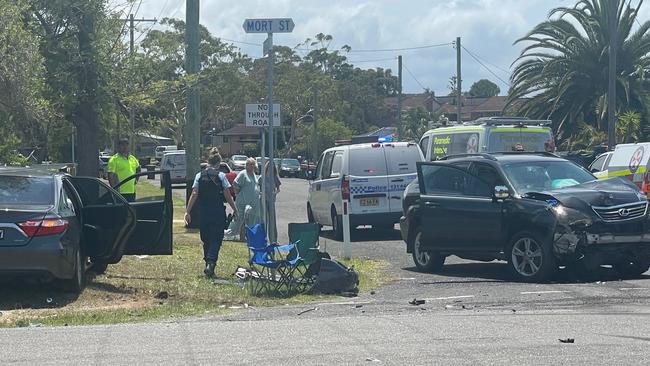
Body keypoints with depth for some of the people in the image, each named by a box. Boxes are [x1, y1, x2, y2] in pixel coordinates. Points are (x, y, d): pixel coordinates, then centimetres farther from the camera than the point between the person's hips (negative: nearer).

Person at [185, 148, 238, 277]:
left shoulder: (199, 176, 2)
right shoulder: (221, 176, -5)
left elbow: (194, 194, -4)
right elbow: (228, 196, -5)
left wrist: (188, 212, -3)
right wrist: (235, 210, 6)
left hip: (204, 212, 3)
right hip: (218, 212, -3)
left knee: (206, 239, 16)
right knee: (216, 239, -1)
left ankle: (208, 263, 20)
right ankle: (211, 263, -19)